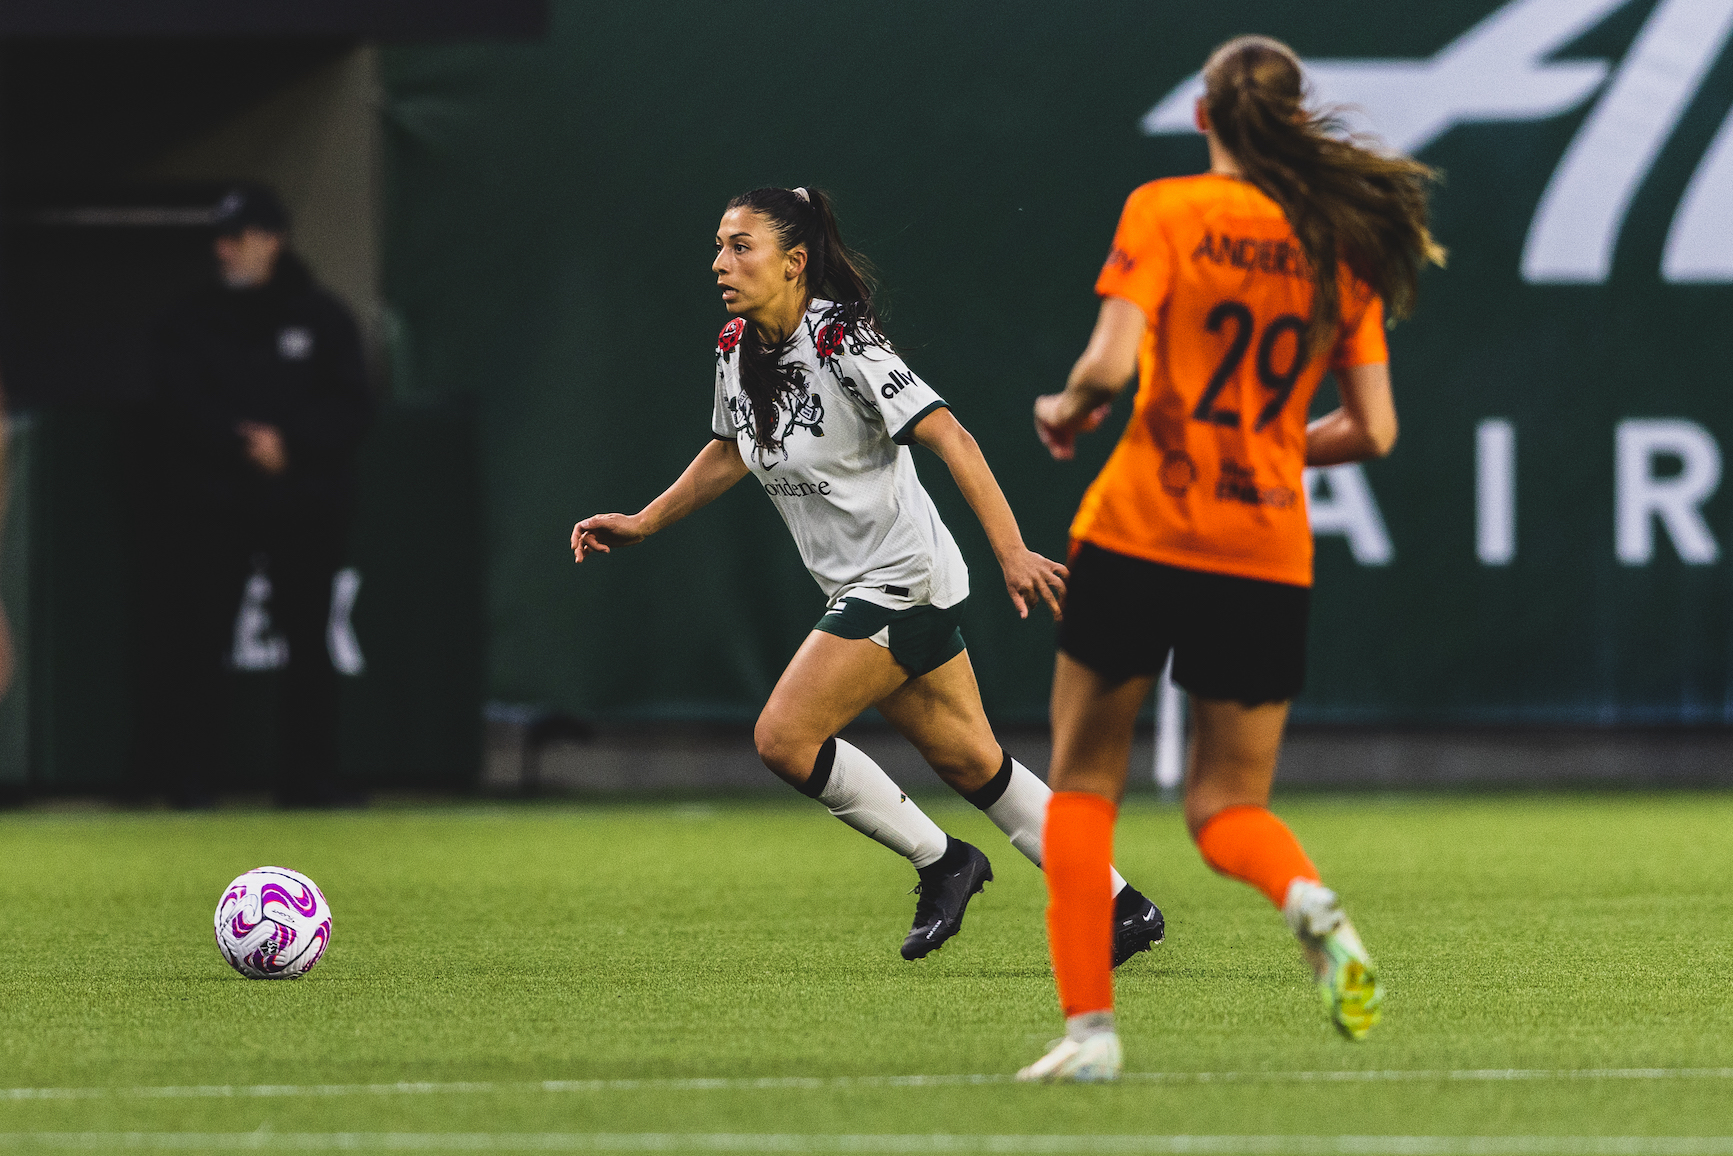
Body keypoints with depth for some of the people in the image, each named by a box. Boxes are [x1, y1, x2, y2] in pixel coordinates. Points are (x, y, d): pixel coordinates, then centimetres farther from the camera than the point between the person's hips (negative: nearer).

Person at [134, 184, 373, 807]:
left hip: (308, 503, 0)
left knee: (308, 634, 1)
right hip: (210, 503, 0)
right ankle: (189, 772, -1)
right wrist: (246, 445, -16)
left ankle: (310, 773, 6)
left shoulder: (322, 318, 7)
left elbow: (350, 407, -1)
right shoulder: (191, 322, 8)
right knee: (198, 637, -6)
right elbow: (179, 406, -4)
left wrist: (288, 442, -16)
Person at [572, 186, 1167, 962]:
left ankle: (941, 864, 3)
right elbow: (729, 451, 24)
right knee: (970, 763, 11)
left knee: (785, 738, -13)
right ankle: (1122, 908, 19)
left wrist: (1012, 552, -33)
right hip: (861, 589, 8)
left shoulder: (842, 344, -20)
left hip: (903, 579, -8)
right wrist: (641, 524, 21)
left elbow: (950, 438, -26)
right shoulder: (737, 347, 4)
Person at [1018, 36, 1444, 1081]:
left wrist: (1067, 414, 6)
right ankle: (1310, 899, -20)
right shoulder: (1344, 242, 6)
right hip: (1269, 552, 3)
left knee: (1085, 780, 12)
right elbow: (1374, 432, 5)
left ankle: (1090, 1024, 1)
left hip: (1141, 533, -3)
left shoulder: (1166, 212, -5)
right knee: (1229, 803, 14)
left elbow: (1108, 366, -16)